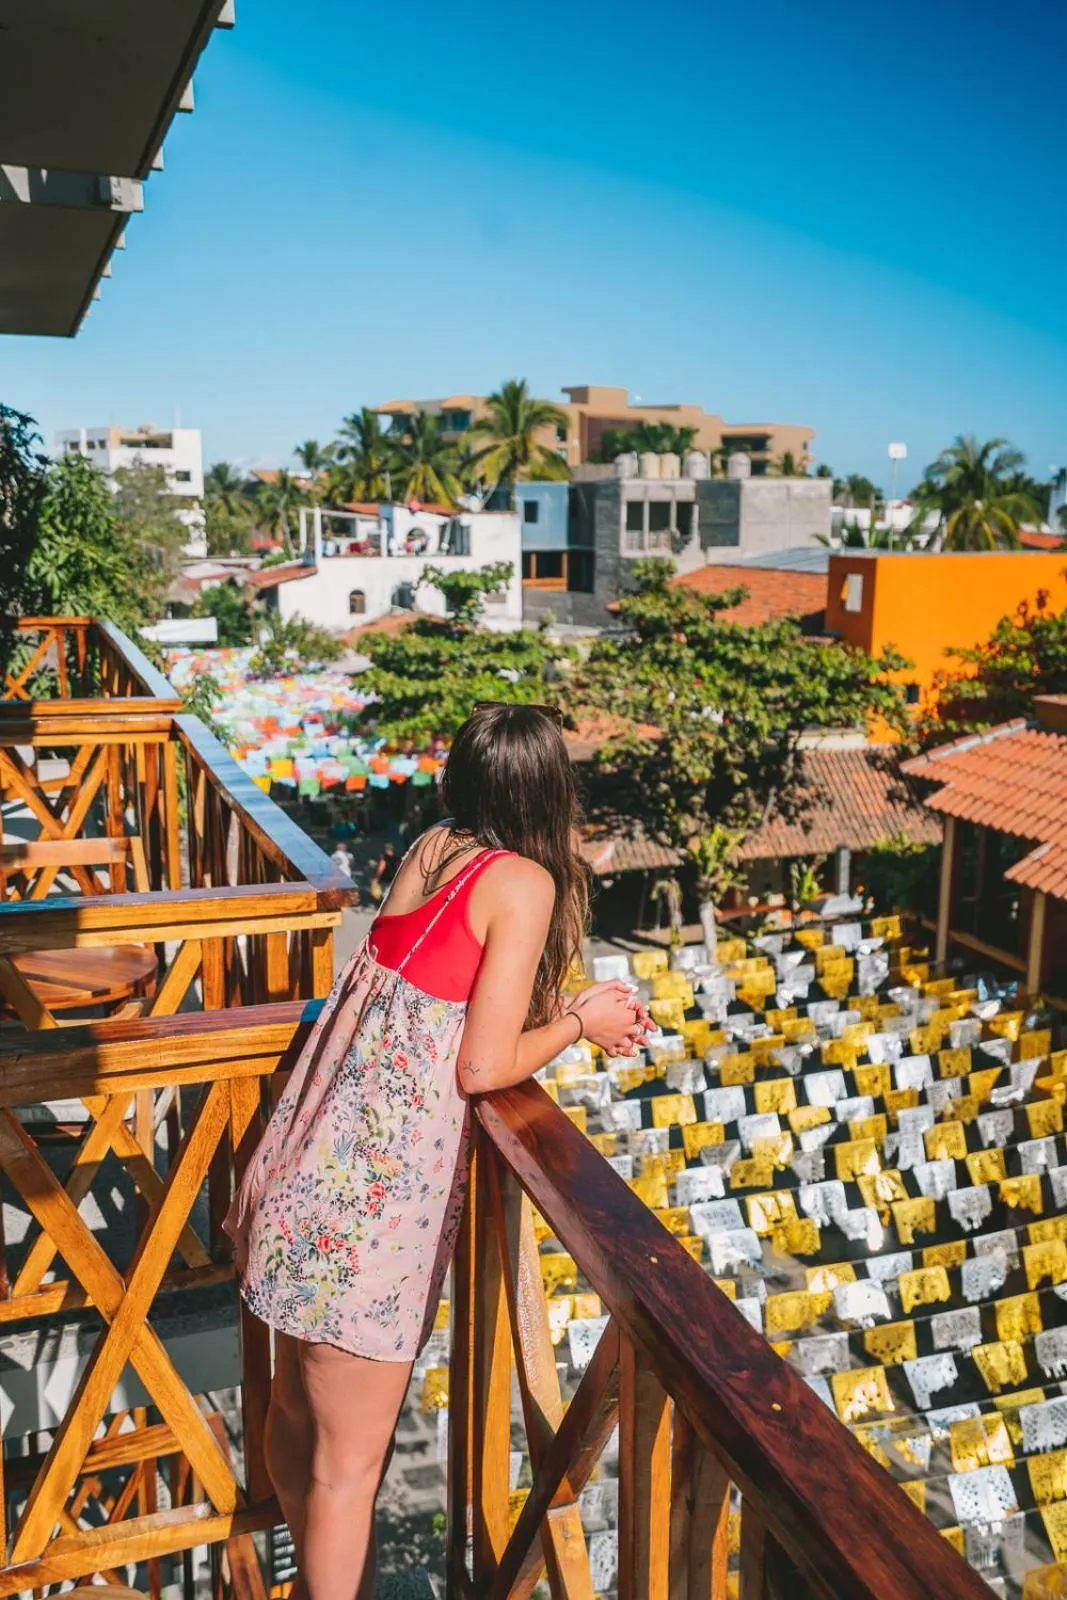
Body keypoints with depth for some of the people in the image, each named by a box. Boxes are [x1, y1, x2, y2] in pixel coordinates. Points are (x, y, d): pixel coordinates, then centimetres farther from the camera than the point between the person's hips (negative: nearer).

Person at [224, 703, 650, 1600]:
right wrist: (579, 1023, 1)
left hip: (314, 1157, 8)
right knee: (348, 1460, 9)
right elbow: (484, 1067, -15)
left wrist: (574, 1012, 18)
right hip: (376, 1191, -8)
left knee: (297, 1408, 25)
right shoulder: (525, 883, -13)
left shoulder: (432, 847, 6)